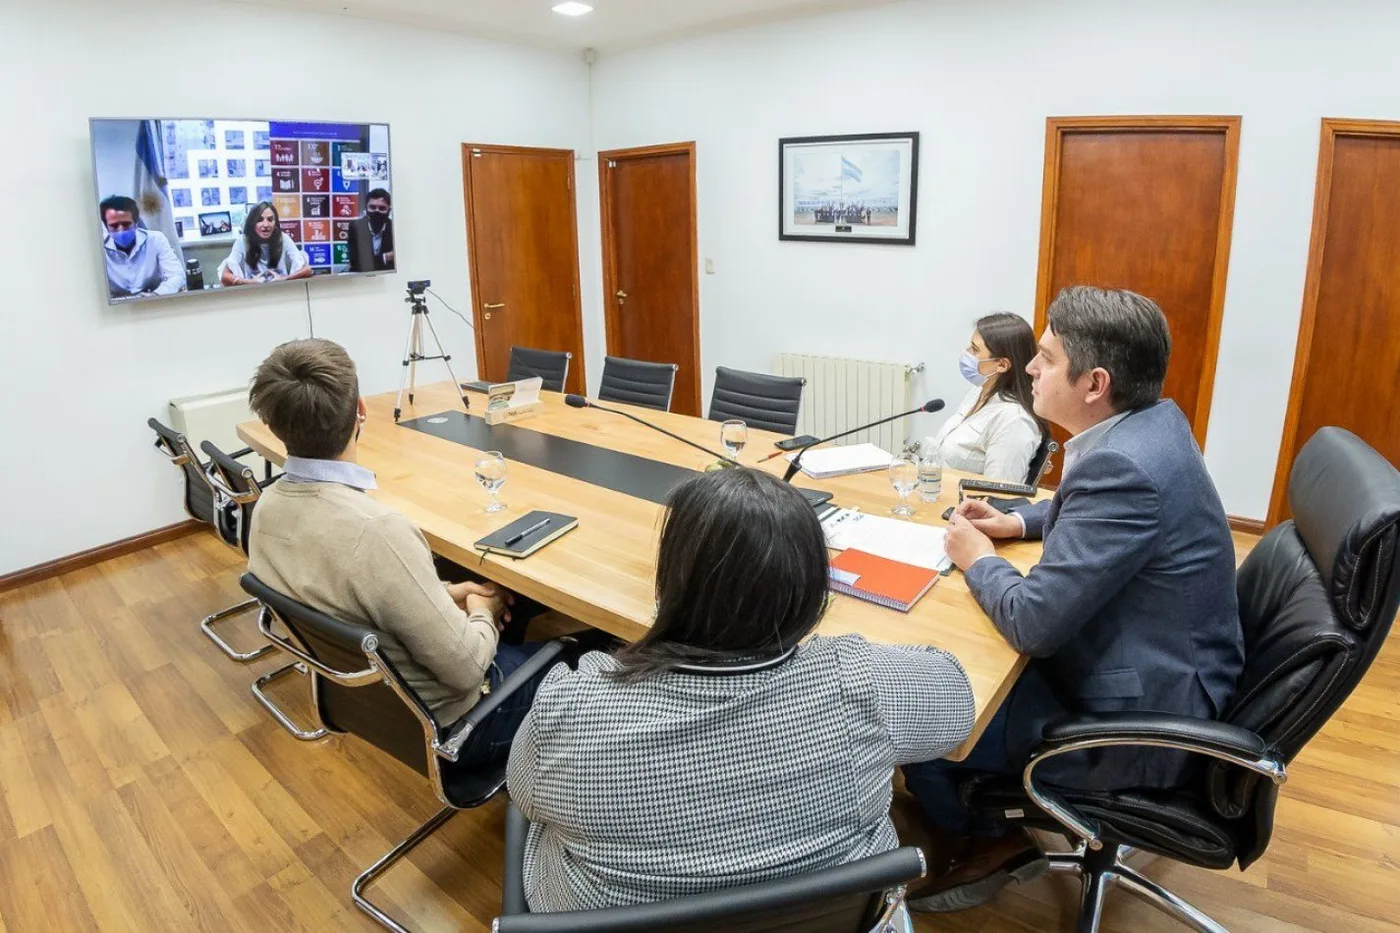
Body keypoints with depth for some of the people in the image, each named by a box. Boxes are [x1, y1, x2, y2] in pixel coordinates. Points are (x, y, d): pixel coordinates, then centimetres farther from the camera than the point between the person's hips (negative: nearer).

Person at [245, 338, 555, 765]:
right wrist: (482, 614, -7)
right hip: (439, 722, -7)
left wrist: (445, 593, 4)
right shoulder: (376, 530, -37)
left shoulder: (270, 503, -10)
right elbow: (465, 668, -27)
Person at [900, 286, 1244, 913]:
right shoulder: (1151, 421, -2)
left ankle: (981, 846, 26)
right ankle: (996, 826, 29)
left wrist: (977, 559, -11)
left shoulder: (1121, 464, -32)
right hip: (1160, 671, 9)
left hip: (1141, 722, -9)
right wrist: (1018, 522, 5)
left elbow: (1032, 623, -30)